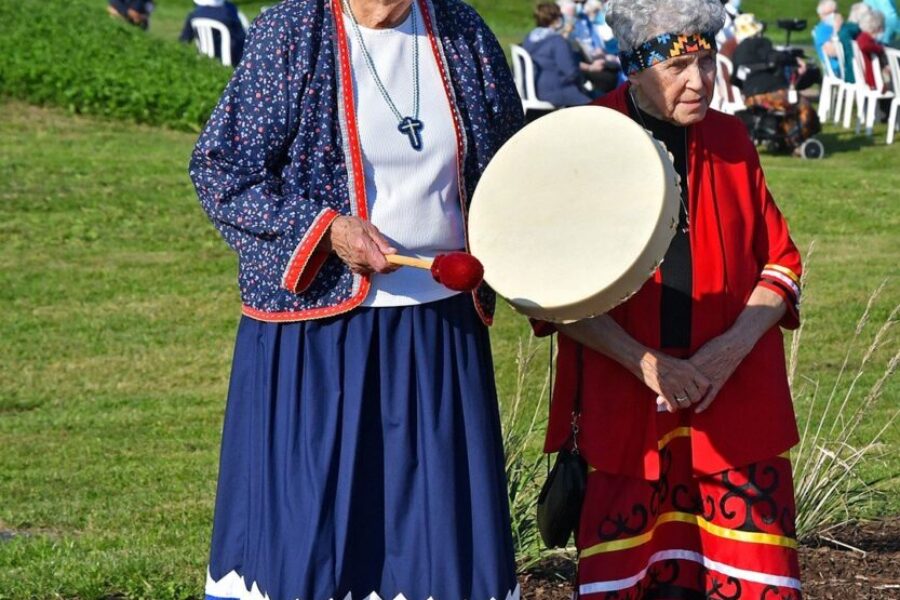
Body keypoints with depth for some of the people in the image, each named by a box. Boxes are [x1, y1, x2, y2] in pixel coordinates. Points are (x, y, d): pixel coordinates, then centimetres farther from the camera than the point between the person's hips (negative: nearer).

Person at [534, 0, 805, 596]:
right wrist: (647, 364, -14)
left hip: (737, 402, 3)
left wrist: (733, 347, -8)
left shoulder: (731, 141, 8)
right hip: (622, 406, -3)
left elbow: (782, 262, 11)